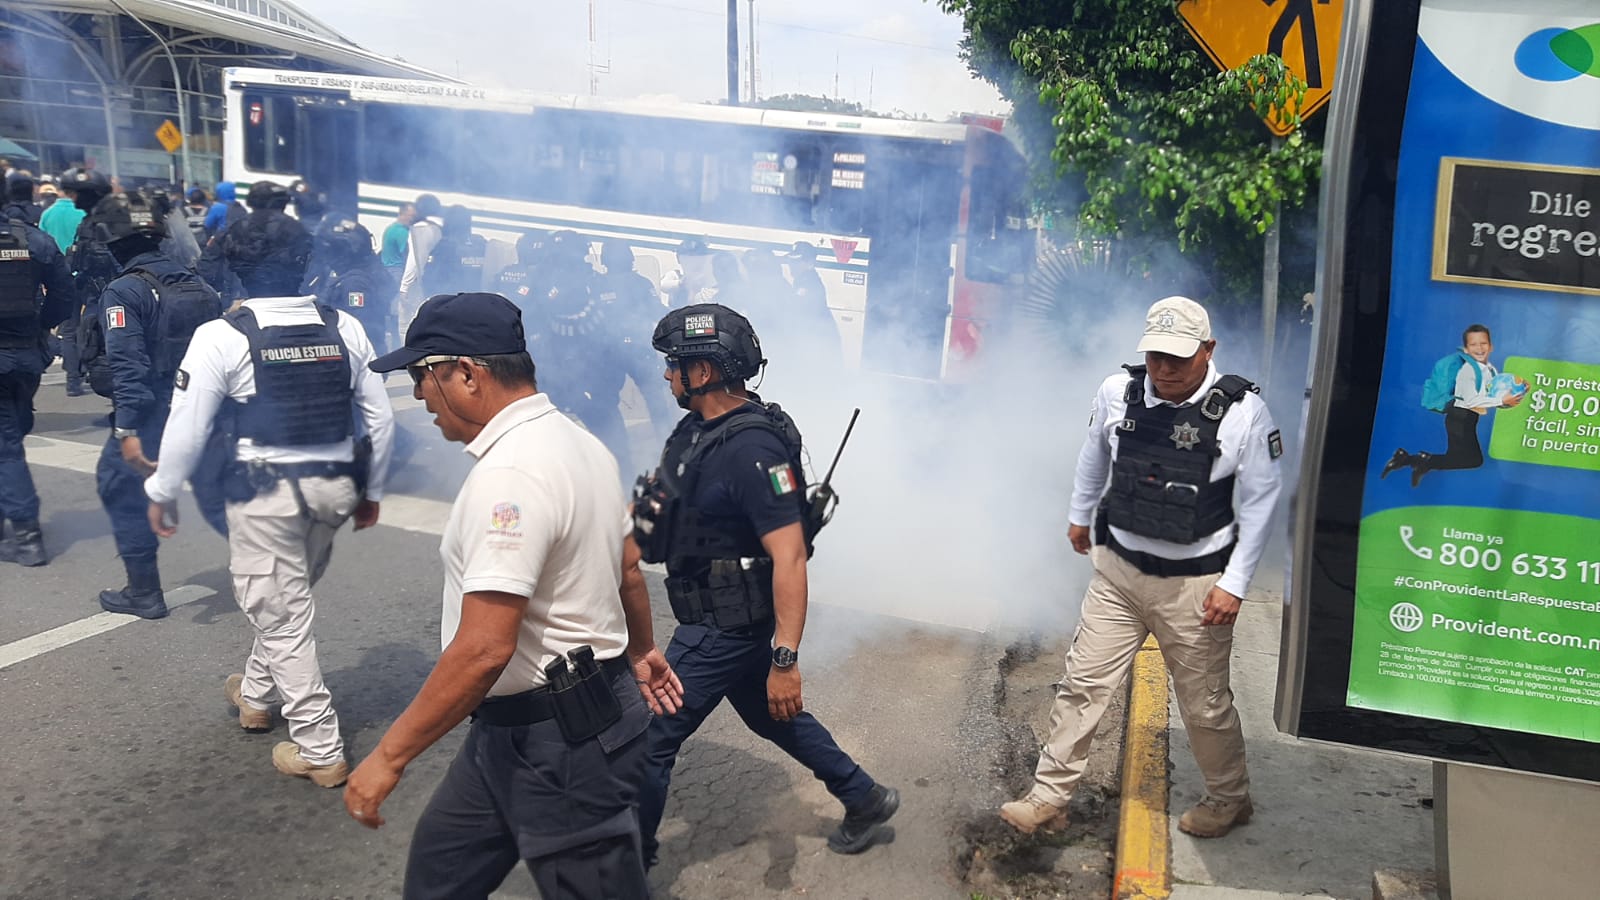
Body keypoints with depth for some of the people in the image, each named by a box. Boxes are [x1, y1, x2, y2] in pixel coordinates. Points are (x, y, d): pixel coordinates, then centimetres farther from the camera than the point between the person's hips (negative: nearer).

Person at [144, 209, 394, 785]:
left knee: (282, 614, 5)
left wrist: (161, 493, 9)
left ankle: (320, 751, 9)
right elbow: (380, 418, 4)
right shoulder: (343, 328, 0)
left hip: (266, 489, -4)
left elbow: (187, 428, -7)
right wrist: (371, 491, 16)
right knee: (289, 595, 25)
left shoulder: (222, 336, -10)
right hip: (334, 485, 5)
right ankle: (257, 693, 46)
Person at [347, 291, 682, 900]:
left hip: (560, 739, -10)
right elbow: (626, 564, 17)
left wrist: (389, 757, -19)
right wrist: (641, 650, 32)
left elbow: (483, 649, -27)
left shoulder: (509, 475, -24)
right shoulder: (579, 442, 6)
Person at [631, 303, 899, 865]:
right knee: (769, 716, 25)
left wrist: (785, 660, -32)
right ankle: (866, 799, 39)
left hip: (725, 629, -10)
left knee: (651, 739, 2)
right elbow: (663, 508, 15)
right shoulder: (700, 428, 3)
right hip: (721, 620, 10)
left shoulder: (752, 450, -27)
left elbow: (790, 558, -30)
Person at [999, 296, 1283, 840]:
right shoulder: (1117, 393, -5)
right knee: (1083, 683, 3)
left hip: (1195, 585, -3)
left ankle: (1230, 800, 38)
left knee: (1205, 704, 12)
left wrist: (1234, 583, -11)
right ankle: (1048, 798, 16)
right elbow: (1094, 454, 16)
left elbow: (1259, 503, -8)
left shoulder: (1242, 411, -15)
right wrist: (1079, 515, 27)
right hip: (1118, 570, 3)